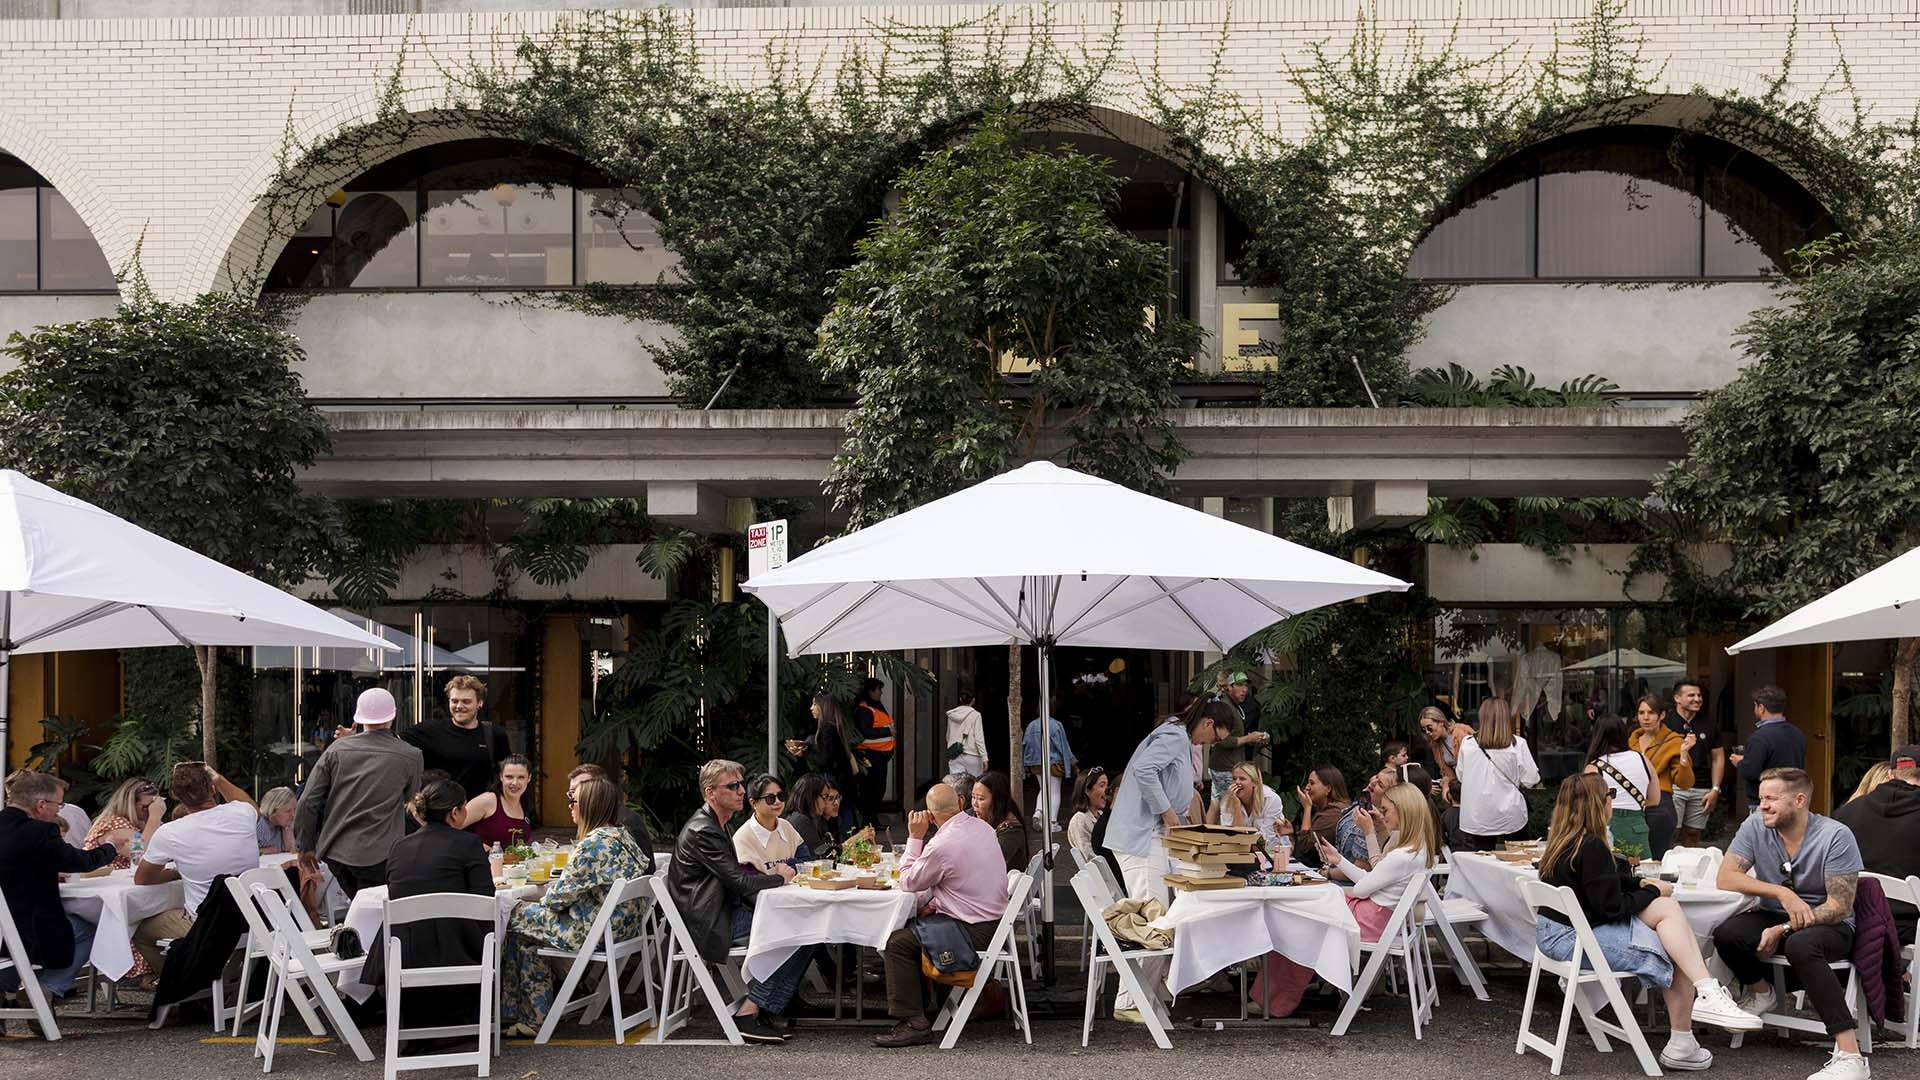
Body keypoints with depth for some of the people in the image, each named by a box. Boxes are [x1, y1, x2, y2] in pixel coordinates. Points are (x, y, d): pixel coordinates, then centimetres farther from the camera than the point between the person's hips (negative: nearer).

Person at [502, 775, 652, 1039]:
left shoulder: (593, 844, -21)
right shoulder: (623, 836, 9)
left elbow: (564, 891, -15)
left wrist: (543, 901, 6)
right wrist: (549, 901, 12)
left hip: (595, 932, -9)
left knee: (518, 919, 7)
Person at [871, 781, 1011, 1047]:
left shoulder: (942, 845, -21)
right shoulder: (982, 827, 6)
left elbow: (908, 882, -6)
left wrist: (915, 837, -3)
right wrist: (935, 902, 12)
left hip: (974, 932, -10)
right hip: (994, 919, 10)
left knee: (897, 943, -9)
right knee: (913, 930, 21)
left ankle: (914, 1023, -11)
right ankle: (920, 1009, 22)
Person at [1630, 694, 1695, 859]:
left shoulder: (1673, 741, -2)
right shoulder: (1632, 739, 13)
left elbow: (1684, 784, -9)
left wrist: (1684, 754, -20)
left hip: (1659, 807, -5)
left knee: (1657, 861, -6)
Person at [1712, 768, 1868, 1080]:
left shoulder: (1836, 837, -16)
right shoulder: (1756, 826, -5)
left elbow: (1839, 906, -18)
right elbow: (1725, 878, -12)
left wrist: (1782, 930, -24)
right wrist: (1782, 893, -24)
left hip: (1829, 926, -4)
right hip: (1773, 916, 4)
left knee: (1800, 946, -39)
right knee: (1726, 934, -26)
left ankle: (1850, 1054, -42)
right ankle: (1762, 993, 8)